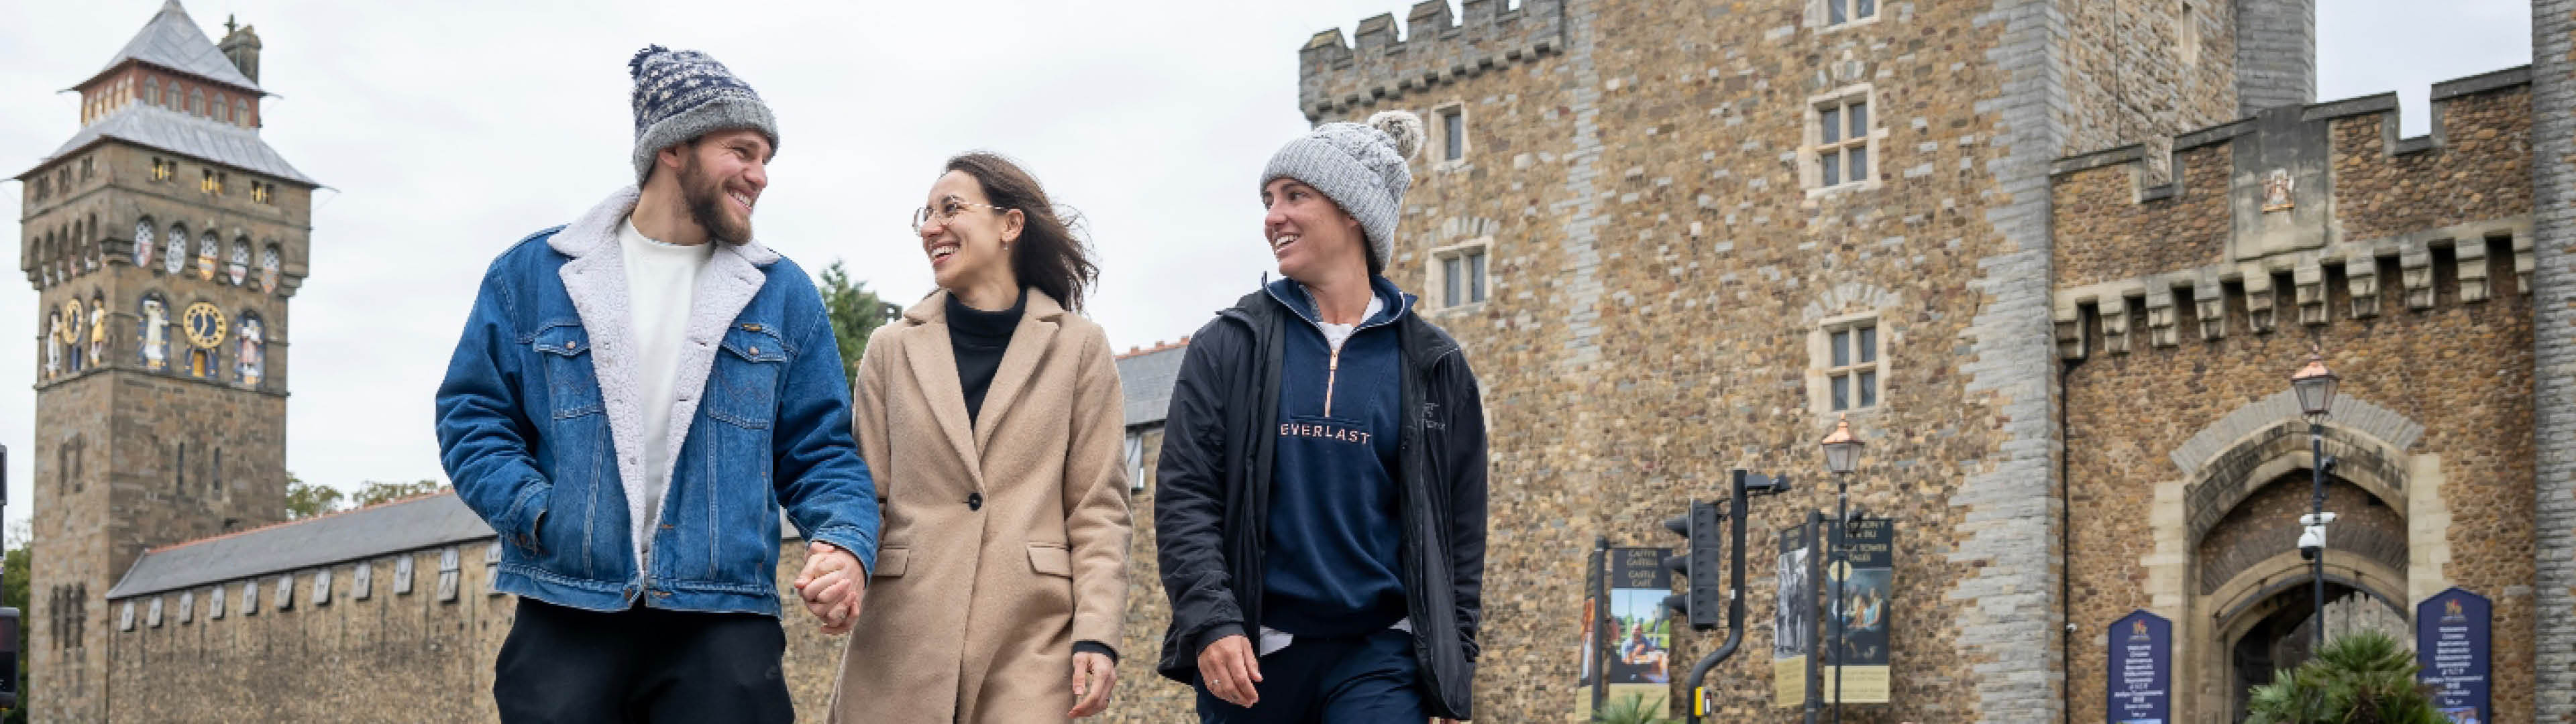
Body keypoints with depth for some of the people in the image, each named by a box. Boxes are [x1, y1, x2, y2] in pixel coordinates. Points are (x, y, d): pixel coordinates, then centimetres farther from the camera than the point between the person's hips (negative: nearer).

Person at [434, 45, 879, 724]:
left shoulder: (783, 295, 10)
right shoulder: (533, 273, 8)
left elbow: (820, 450, 7)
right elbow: (471, 415, 8)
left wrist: (847, 543, -12)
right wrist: (538, 513, -9)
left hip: (723, 623, 1)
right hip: (564, 619, 0)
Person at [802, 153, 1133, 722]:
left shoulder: (1078, 347, 7)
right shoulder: (892, 349, 13)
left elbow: (1098, 506, 3)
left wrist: (1098, 632, -8)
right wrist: (843, 566, -11)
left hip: (1032, 639, -2)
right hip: (901, 640, 2)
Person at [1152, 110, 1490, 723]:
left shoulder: (1432, 365, 6)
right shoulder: (1228, 348, 5)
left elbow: (1459, 526, 8)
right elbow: (1184, 495, -1)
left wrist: (1455, 670, 5)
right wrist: (1211, 620, -15)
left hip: (1380, 656, -1)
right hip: (1247, 656, 1)